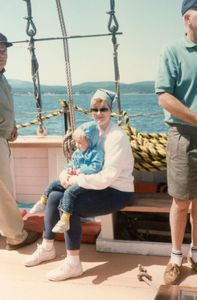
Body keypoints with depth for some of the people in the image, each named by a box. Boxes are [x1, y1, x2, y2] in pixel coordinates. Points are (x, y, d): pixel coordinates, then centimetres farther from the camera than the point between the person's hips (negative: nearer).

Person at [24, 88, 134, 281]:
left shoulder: (117, 137, -20)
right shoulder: (94, 132, 7)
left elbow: (106, 178, -27)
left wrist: (75, 179, -23)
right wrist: (66, 172, -11)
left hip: (117, 192, -8)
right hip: (100, 186, 8)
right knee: (54, 196, -2)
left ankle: (73, 263, -13)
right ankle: (47, 248, 14)